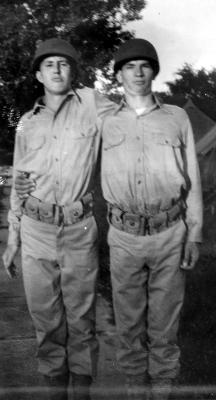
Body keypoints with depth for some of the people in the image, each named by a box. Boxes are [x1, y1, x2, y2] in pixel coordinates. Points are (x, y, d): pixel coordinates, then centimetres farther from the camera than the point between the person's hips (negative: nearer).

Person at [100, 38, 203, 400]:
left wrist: (194, 235, 0)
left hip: (171, 234, 0)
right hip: (125, 237, 1)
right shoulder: (106, 123, 4)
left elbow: (192, 180, 3)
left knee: (164, 317, 10)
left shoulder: (177, 118, 3)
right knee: (129, 319, 10)